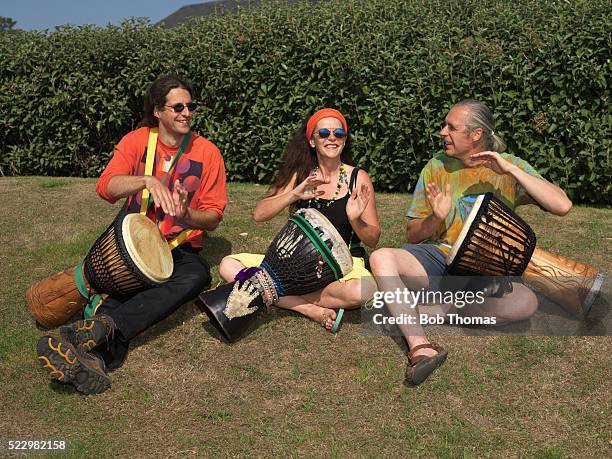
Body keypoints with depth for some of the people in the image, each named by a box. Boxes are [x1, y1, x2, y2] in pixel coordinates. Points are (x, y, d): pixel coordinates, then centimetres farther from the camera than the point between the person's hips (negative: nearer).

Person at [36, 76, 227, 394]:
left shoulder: (207, 152, -1)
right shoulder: (136, 141, 1)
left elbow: (214, 217, -1)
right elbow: (105, 187, -14)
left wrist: (187, 215, -24)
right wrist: (146, 180, -33)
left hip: (180, 247, -1)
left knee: (197, 275, -35)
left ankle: (101, 325, -49)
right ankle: (99, 356, -51)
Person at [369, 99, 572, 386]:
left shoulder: (510, 167, 2)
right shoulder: (436, 168, 4)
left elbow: (562, 206, -13)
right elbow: (413, 235, 7)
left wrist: (510, 169, -17)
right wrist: (437, 218, -16)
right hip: (437, 255, 1)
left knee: (527, 303, -31)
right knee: (381, 258, -28)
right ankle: (420, 348, -38)